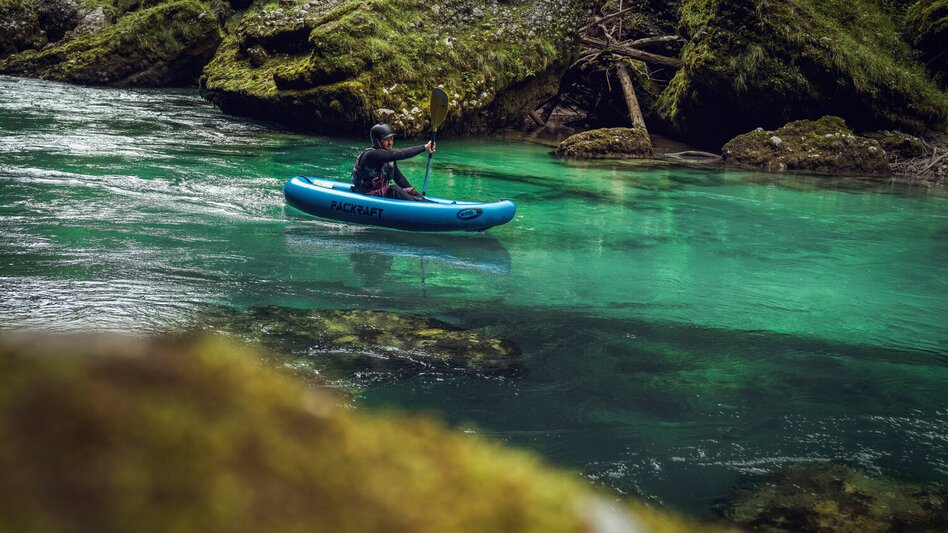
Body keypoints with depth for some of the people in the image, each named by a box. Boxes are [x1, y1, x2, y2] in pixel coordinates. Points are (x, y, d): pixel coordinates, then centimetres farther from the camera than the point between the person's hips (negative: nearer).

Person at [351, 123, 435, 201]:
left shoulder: (388, 157, 7)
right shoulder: (371, 155, -22)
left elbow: (399, 177, 13)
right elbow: (398, 154, -32)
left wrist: (413, 192, 2)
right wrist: (424, 147, -32)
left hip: (383, 192, 9)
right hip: (365, 195, -9)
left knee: (410, 191, -9)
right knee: (393, 189, -32)